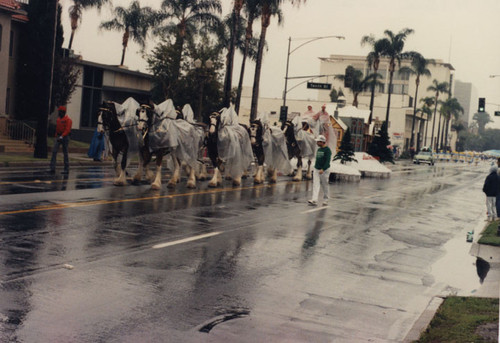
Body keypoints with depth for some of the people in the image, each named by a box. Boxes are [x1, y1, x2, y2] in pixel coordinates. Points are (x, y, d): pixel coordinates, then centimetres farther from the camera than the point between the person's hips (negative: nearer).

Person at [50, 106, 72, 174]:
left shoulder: (68, 120, -9)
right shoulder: (58, 119, 13)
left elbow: (67, 130, -18)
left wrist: (62, 136, -26)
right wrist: (56, 136, 14)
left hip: (65, 137, -6)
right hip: (58, 137, 6)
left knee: (65, 153, 1)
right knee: (54, 151, -7)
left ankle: (66, 169, 10)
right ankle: (52, 168, -10)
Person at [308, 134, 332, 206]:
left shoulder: (327, 150, -11)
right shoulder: (318, 149, 13)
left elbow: (328, 161, -19)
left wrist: (323, 169, -27)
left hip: (324, 170, -6)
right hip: (316, 170, 7)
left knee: (324, 186, 4)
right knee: (316, 185, -6)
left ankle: (325, 200, 18)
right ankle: (314, 200, -15)